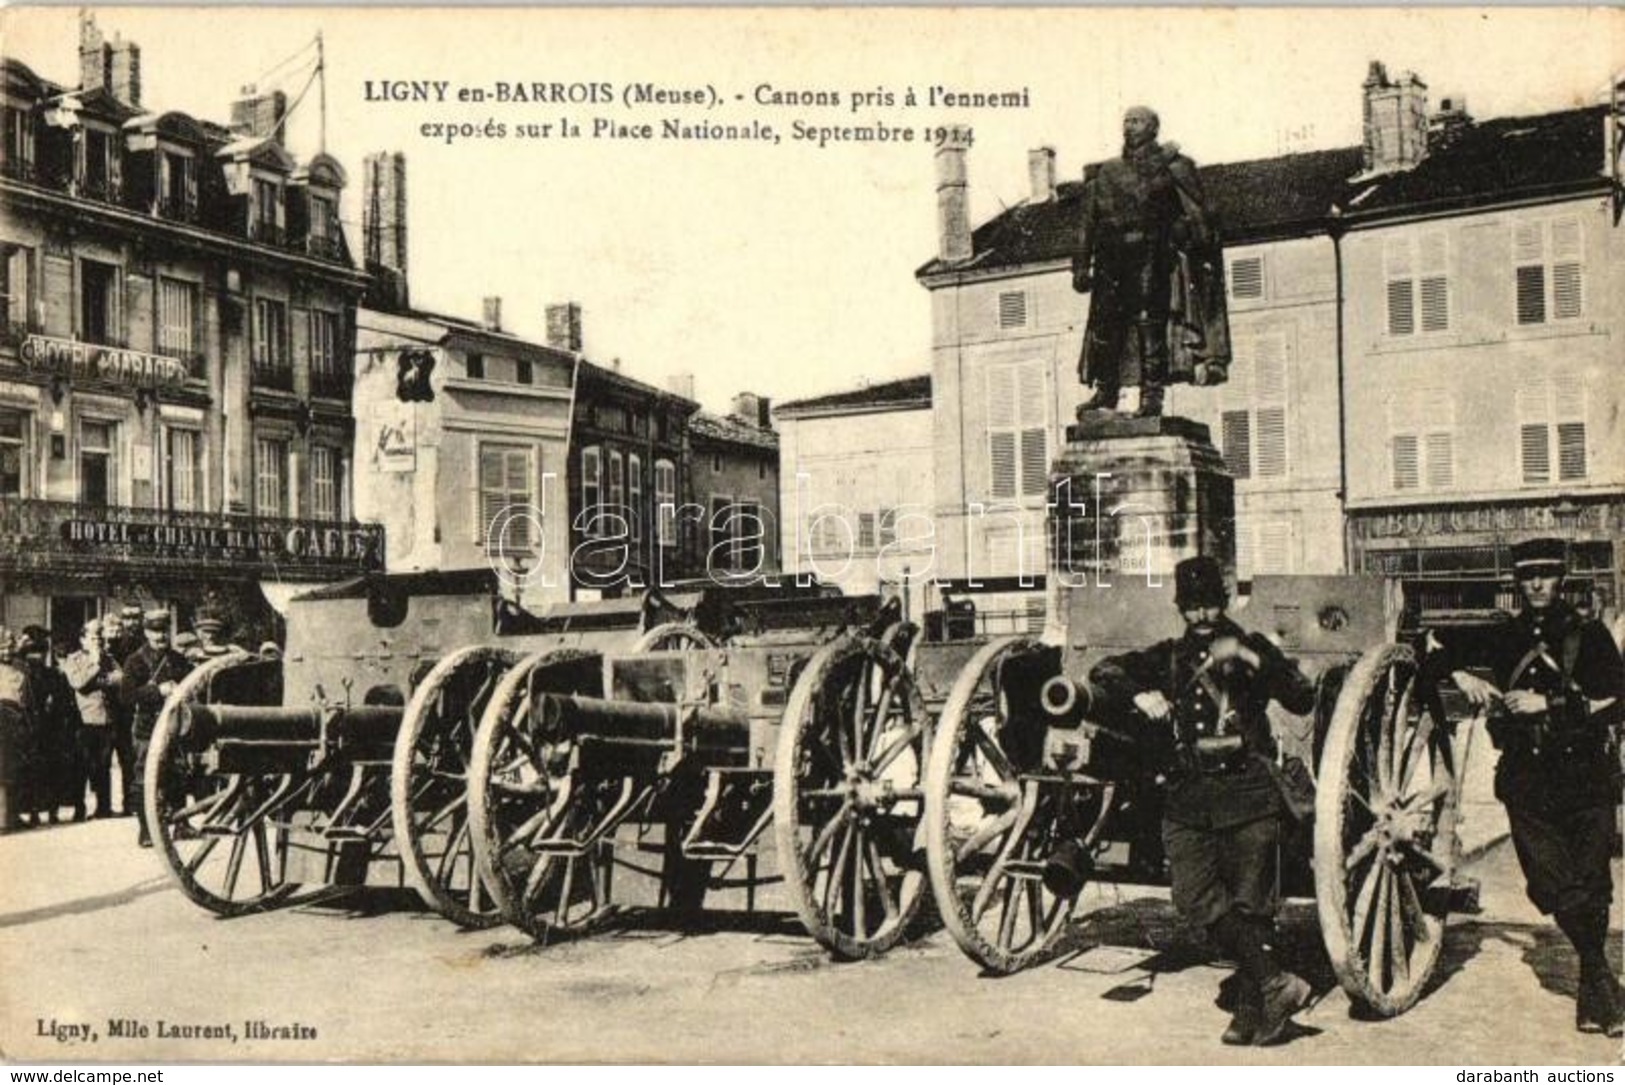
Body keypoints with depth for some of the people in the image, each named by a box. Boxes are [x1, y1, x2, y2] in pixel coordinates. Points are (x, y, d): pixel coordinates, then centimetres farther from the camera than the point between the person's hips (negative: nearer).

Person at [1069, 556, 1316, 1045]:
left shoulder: (1253, 648, 11)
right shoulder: (1168, 658, 18)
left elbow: (1302, 698, -1)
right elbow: (1104, 674, 12)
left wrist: (1253, 660, -13)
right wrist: (1138, 696, -7)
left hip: (1249, 792, -2)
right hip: (1187, 798, 2)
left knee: (1251, 904, -2)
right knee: (1194, 898, -14)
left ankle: (1253, 1009, 8)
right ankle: (1275, 982, -10)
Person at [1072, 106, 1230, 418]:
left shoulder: (1171, 166, 8)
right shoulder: (1108, 173, 20)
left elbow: (1197, 213, 2)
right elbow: (1089, 222, 19)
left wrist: (1205, 256, -8)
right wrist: (1082, 264, 11)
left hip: (1153, 255, -4)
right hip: (1113, 259, 4)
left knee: (1150, 320, -10)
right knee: (1105, 321, -3)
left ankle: (1152, 394, -9)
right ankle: (1105, 392, 2)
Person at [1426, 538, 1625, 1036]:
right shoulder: (1504, 638, 13)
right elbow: (1433, 641, 19)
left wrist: (1551, 703, -12)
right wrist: (1460, 677, 2)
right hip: (1527, 776, 1)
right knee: (1551, 883, -9)